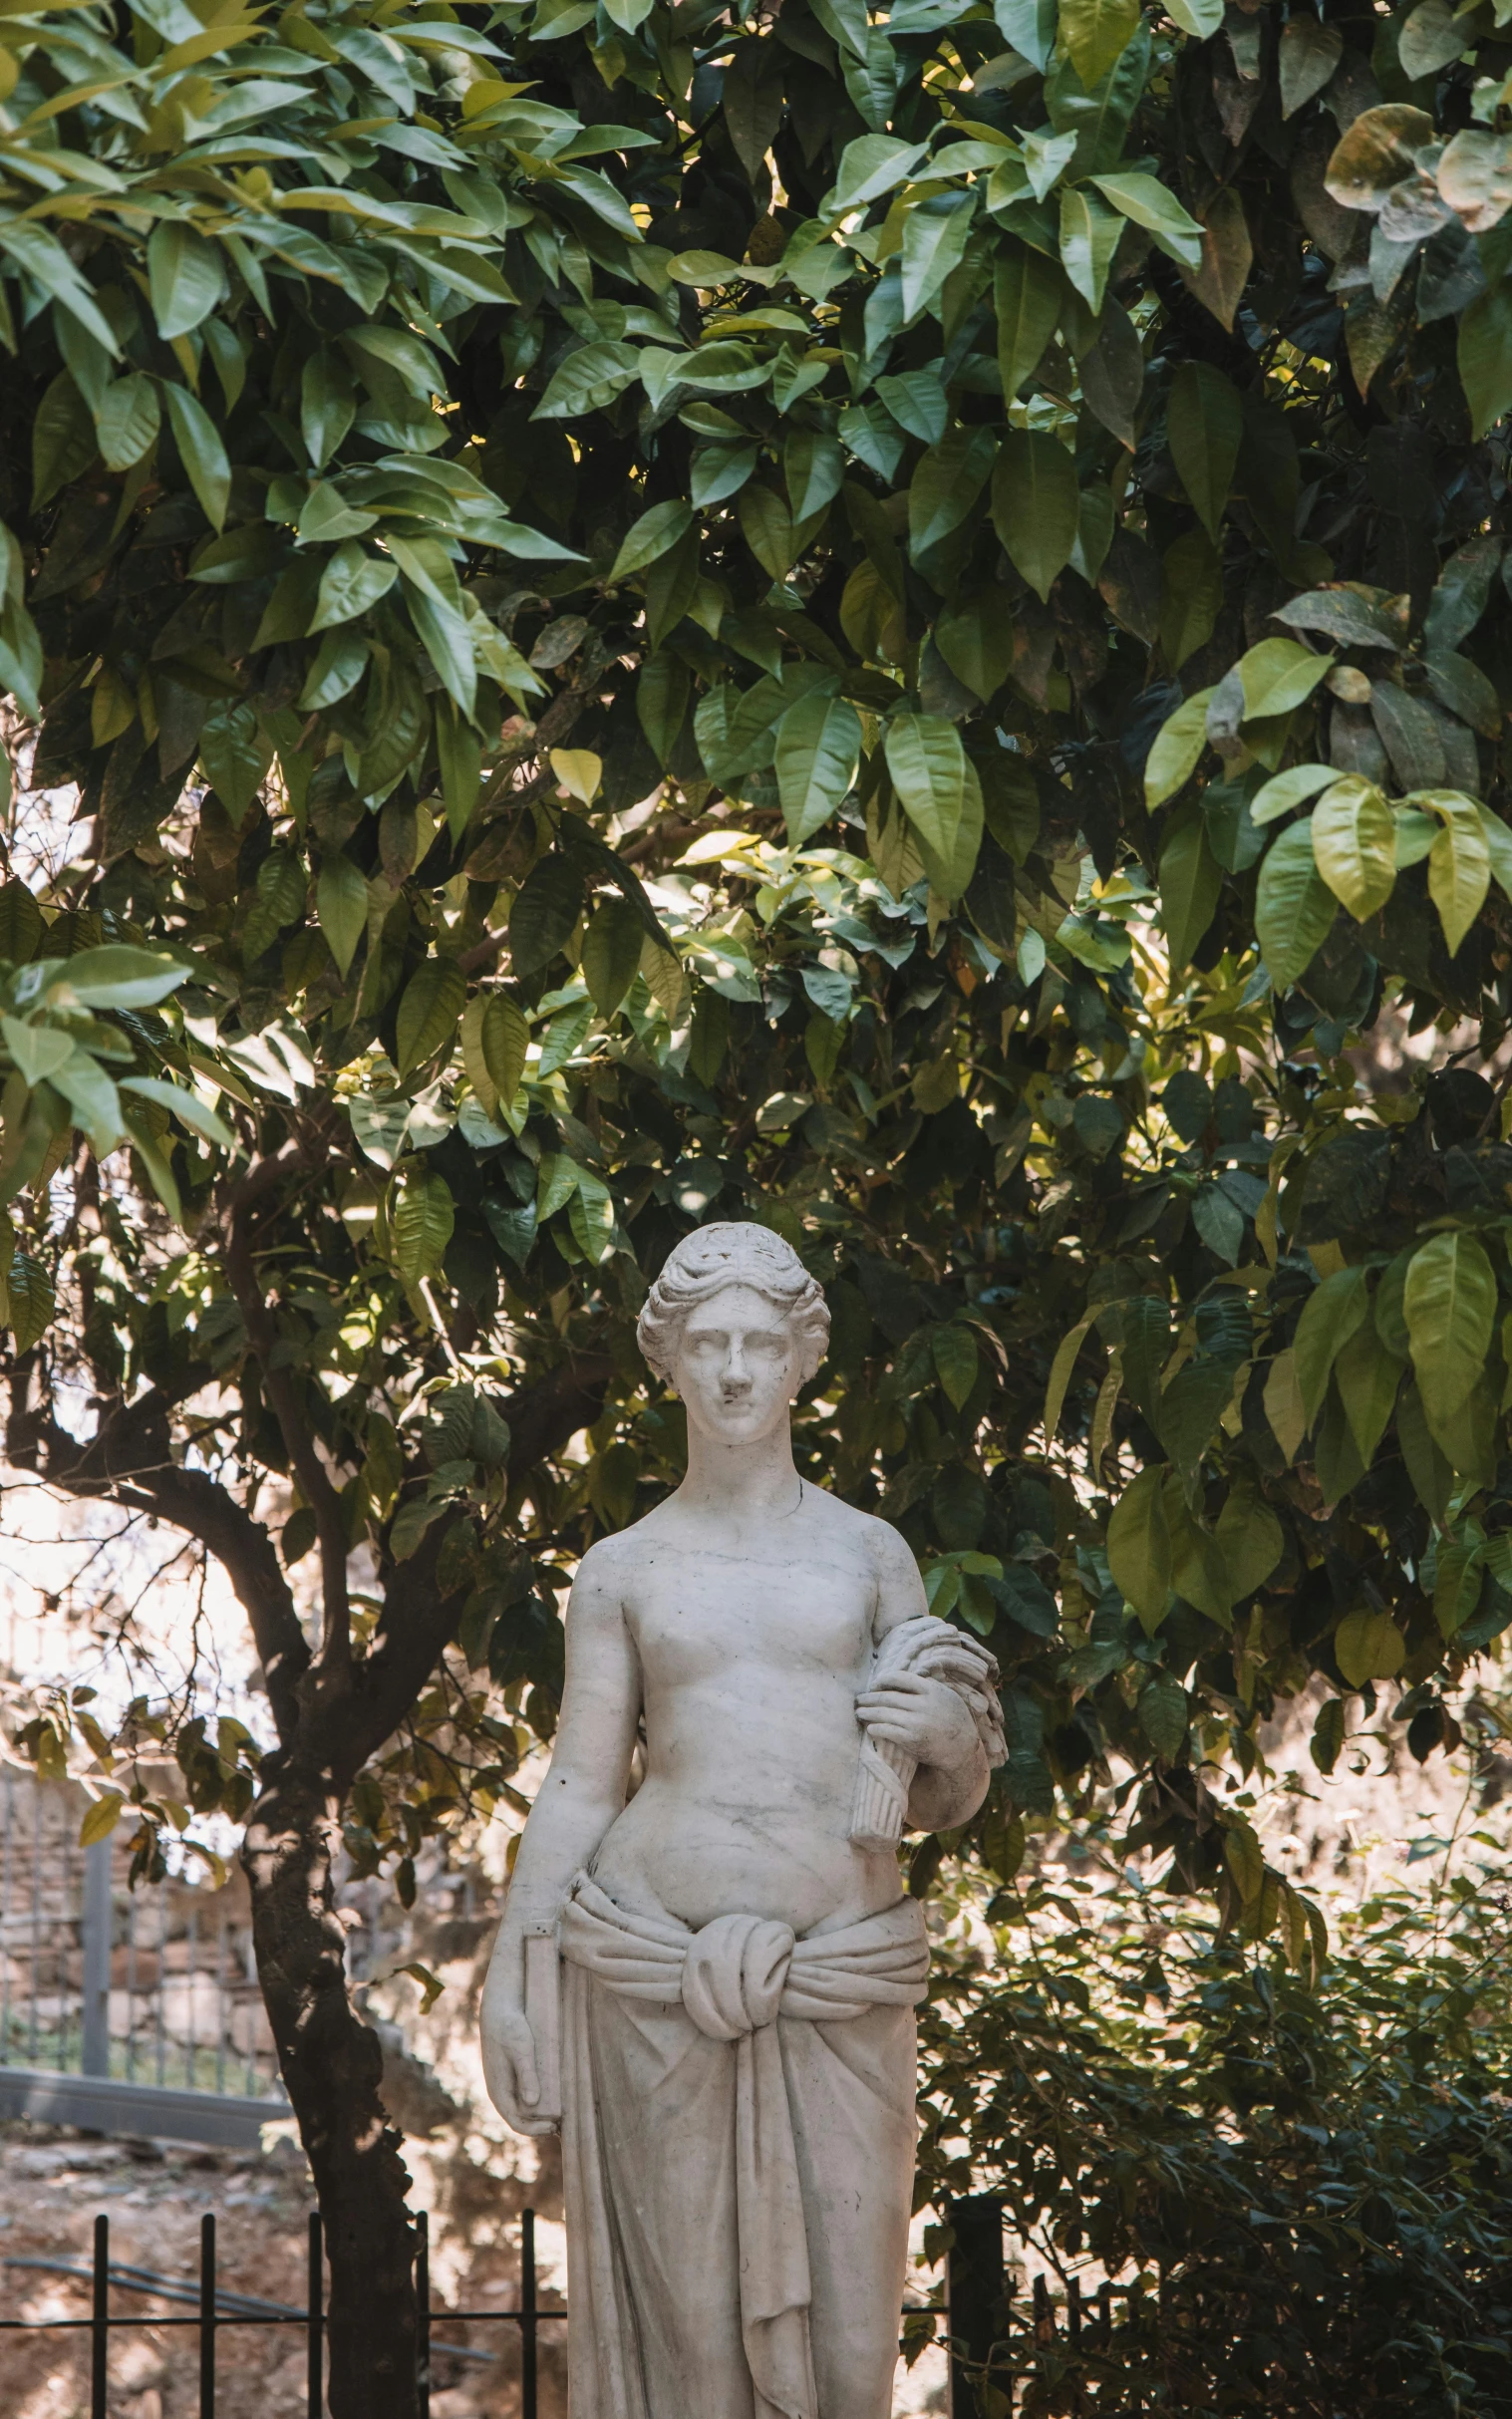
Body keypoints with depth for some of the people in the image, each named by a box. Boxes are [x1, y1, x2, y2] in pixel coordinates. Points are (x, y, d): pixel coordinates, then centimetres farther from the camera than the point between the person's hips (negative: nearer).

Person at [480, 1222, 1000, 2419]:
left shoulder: (871, 1553, 12)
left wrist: (956, 1738, -6)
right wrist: (508, 1978, 0)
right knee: (685, 2322, -1)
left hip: (844, 1983, 1)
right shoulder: (622, 1569, 9)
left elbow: (940, 1808, 16)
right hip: (652, 1975, -1)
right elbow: (578, 1790, 8)